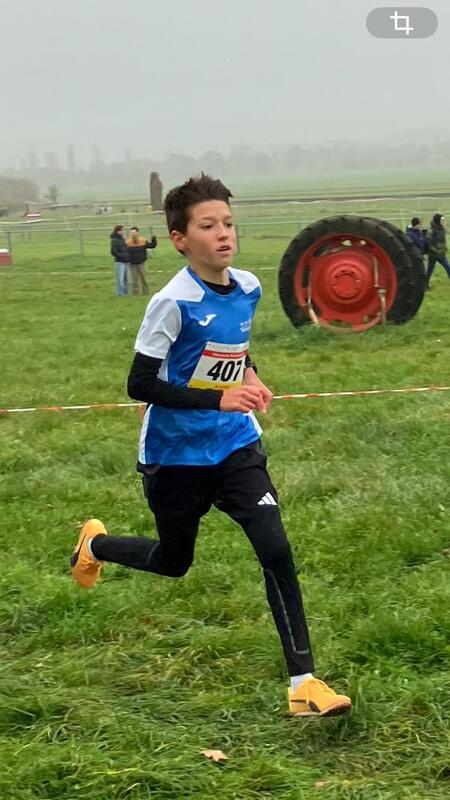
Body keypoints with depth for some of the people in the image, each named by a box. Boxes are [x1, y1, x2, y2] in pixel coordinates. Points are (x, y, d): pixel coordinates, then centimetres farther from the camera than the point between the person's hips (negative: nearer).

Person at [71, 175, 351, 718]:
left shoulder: (247, 288, -1)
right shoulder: (173, 302, -20)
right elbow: (140, 385, -21)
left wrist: (249, 376, -1)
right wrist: (218, 398, -29)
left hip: (235, 447, 4)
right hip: (175, 455, -4)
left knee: (275, 550, -12)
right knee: (173, 562, 16)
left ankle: (303, 682, -7)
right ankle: (95, 544, 49)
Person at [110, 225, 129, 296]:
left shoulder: (122, 239, 15)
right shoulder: (115, 240, -9)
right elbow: (113, 252, -15)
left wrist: (128, 256, 7)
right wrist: (123, 256, -14)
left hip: (126, 261, 8)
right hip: (119, 262, -8)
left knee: (126, 278, 11)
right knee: (120, 278, -8)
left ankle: (125, 292, 17)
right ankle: (120, 293, -5)